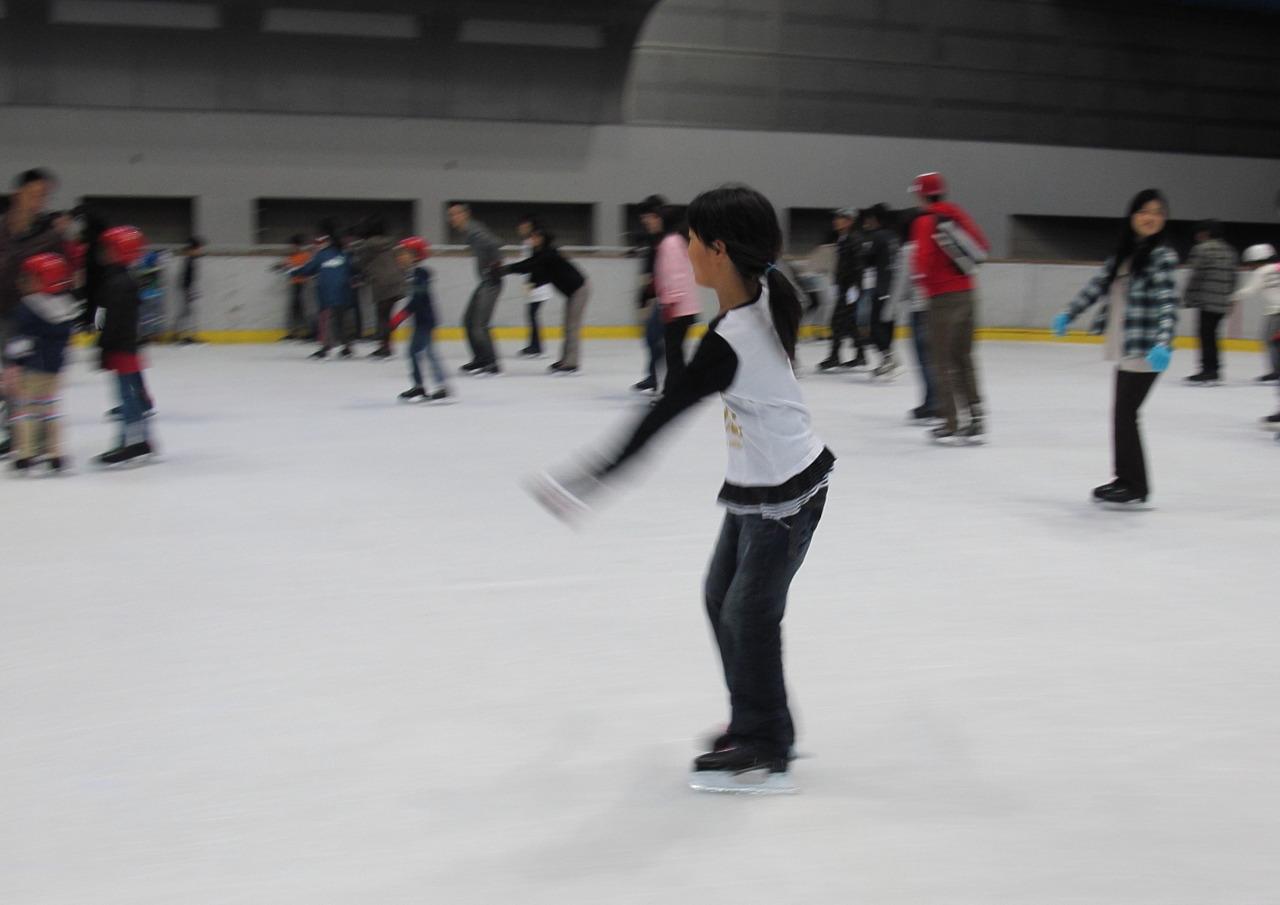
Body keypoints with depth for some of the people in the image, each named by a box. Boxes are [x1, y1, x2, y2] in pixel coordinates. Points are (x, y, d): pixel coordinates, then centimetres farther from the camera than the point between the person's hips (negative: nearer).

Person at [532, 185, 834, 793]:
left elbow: (663, 414, -27)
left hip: (783, 493, -9)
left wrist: (597, 478, -24)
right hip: (756, 484, 9)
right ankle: (755, 727, 30)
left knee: (749, 612, 1)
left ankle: (766, 751, 16)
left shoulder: (727, 343, -28)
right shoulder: (766, 289, -6)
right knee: (723, 598, 16)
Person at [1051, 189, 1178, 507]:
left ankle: (1137, 489, 6)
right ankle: (1125, 478, 25)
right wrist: (1069, 314, 22)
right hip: (1124, 348, 7)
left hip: (1145, 352, -7)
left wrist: (1163, 343, -35)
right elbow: (1099, 284, 20)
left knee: (1124, 415, -4)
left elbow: (1168, 302, -22)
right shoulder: (1124, 252, 10)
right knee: (1123, 415, 13)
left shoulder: (1162, 256, -12)